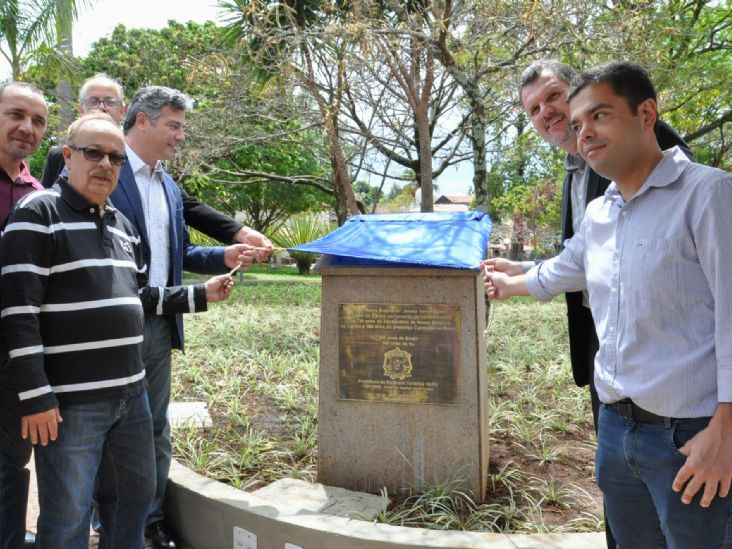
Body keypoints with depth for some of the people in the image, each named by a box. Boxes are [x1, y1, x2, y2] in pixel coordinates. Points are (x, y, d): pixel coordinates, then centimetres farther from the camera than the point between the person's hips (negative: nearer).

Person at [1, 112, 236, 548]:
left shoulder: (123, 224, 13)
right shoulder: (38, 214, -10)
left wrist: (199, 296, 14)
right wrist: (35, 396, -18)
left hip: (131, 394, 8)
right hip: (71, 401, -7)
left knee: (135, 497, 19)